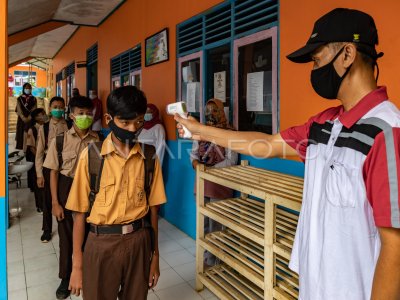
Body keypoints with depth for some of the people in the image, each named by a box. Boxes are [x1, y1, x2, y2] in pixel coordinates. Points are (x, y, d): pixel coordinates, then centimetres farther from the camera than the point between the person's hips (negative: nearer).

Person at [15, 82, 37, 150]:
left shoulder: (34, 99, 7)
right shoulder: (19, 99, 7)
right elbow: (19, 110, -2)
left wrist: (28, 118, -15)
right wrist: (24, 118, -17)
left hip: (31, 121, 0)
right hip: (22, 121, 0)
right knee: (21, 135, -3)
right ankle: (22, 150, 0)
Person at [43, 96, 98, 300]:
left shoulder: (98, 141, -5)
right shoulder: (59, 141, -7)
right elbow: (54, 172, -3)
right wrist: (55, 202, -5)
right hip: (67, 189, 0)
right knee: (66, 236, 12)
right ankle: (65, 278, 33)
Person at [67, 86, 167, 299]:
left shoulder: (149, 157, -2)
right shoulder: (91, 155, -8)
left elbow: (152, 209, 3)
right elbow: (80, 212, -4)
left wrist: (155, 256, 8)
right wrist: (77, 265, -1)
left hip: (138, 242, 2)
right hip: (102, 243, -1)